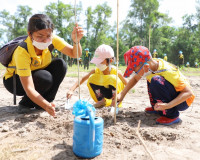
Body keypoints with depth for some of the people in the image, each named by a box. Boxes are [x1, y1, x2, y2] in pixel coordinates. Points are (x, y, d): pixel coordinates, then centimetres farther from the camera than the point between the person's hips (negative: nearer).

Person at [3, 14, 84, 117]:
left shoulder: (52, 39, -22)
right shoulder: (22, 52, -36)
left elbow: (75, 54, -25)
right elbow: (28, 88, -40)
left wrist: (76, 41, -46)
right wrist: (46, 106, -53)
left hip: (36, 73, 6)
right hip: (14, 80, -5)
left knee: (60, 64, -22)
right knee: (45, 78, -35)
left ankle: (41, 103, -9)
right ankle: (25, 104, -5)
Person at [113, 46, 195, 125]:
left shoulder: (168, 72, -32)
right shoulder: (150, 65, -11)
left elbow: (189, 92, -28)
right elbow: (135, 79, 5)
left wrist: (167, 105, -38)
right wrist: (121, 94, -3)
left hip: (184, 101, -8)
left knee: (156, 81, -30)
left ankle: (172, 116, -18)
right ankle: (157, 108, 11)